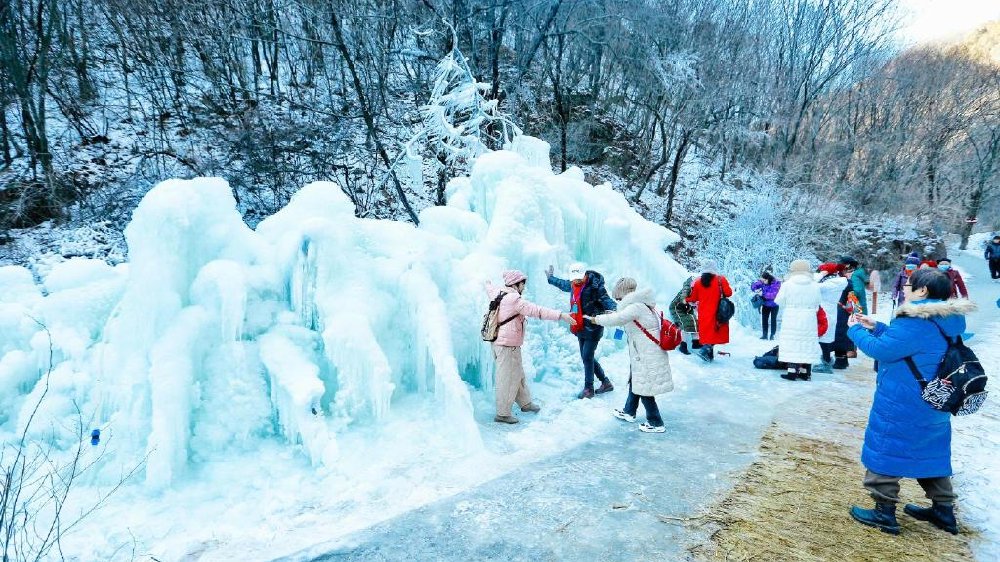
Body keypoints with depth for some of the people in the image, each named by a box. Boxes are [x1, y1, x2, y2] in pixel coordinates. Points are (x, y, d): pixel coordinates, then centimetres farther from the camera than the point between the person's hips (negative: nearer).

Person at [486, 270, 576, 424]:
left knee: (518, 374, 21)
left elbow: (490, 289, 32)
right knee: (508, 378, -2)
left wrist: (488, 284, 56)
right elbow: (537, 311, -24)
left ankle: (525, 403, 35)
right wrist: (560, 315, -24)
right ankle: (503, 414, 5)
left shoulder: (498, 293, 7)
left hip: (498, 341, 10)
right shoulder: (515, 299, -19)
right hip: (508, 345, -10)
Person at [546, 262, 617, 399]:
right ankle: (606, 382, 26)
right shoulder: (573, 285, 4)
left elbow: (606, 300, -25)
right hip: (580, 327, 8)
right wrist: (550, 278, 40)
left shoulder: (595, 286, -17)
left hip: (593, 328, -8)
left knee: (587, 357, -7)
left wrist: (615, 310, -44)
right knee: (587, 357, 13)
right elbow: (563, 284, 26)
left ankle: (589, 389, 8)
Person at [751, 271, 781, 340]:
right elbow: (752, 288, -5)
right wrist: (758, 282, -22)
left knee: (773, 320, 3)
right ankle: (764, 334, 11)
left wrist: (763, 294, -30)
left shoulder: (776, 283, -18)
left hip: (774, 305, -4)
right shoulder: (762, 282, -7)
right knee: (764, 319, 4)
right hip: (765, 305, 4)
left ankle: (772, 335, 10)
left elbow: (773, 295, -25)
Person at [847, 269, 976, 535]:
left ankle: (884, 512, 9)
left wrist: (856, 330, -6)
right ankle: (944, 510, 32)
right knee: (932, 453, 21)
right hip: (934, 404, 9)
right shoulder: (947, 321, 6)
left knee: (884, 451, 3)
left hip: (901, 406, -9)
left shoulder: (915, 323, -25)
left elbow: (880, 350, -21)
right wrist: (875, 327, 12)